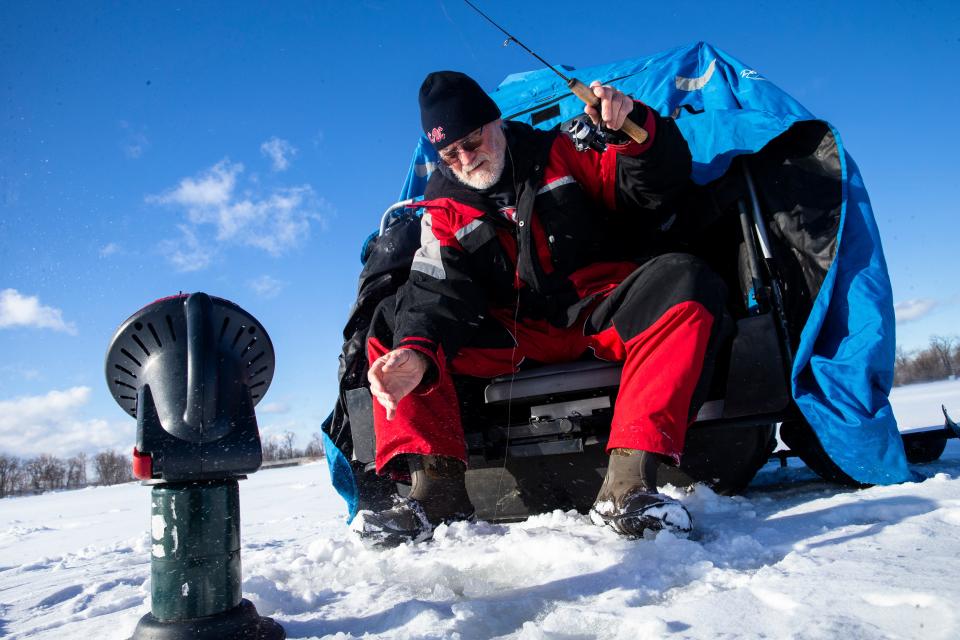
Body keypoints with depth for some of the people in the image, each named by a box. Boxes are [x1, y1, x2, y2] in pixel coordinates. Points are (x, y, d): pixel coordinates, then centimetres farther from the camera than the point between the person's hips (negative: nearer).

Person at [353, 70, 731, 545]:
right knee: (393, 321, -11)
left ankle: (627, 484, -38)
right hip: (516, 337, 2)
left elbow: (659, 185, -2)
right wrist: (416, 353, -26)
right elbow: (438, 294, -6)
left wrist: (633, 127, -22)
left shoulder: (563, 154, 6)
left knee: (683, 281, -30)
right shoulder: (445, 209, 10)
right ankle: (434, 488, -22)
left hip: (605, 317, -1)